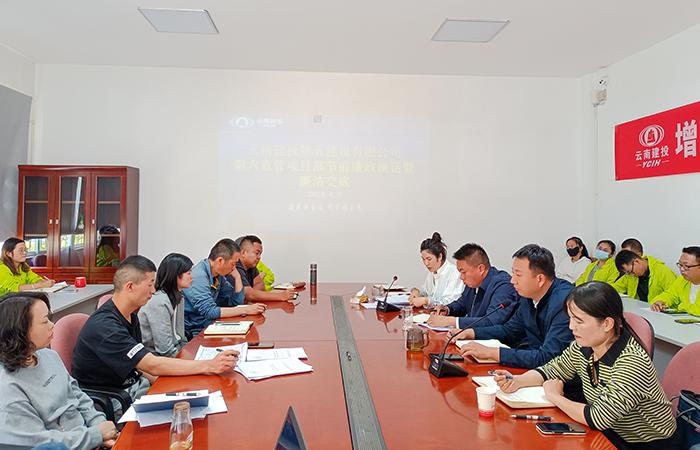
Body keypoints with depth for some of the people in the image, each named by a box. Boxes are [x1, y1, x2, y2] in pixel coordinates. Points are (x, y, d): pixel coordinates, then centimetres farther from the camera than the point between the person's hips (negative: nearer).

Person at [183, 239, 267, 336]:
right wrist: (246, 310, -24)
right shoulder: (198, 276, -20)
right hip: (193, 333, -8)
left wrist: (237, 276, 0)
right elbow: (209, 311, -27)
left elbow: (237, 302, 12)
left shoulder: (219, 275, 5)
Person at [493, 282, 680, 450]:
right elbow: (554, 368, 7)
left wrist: (555, 397, -16)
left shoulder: (632, 363, -30)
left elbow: (597, 418, -31)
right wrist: (517, 381, -11)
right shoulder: (584, 346, -9)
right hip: (612, 432, 6)